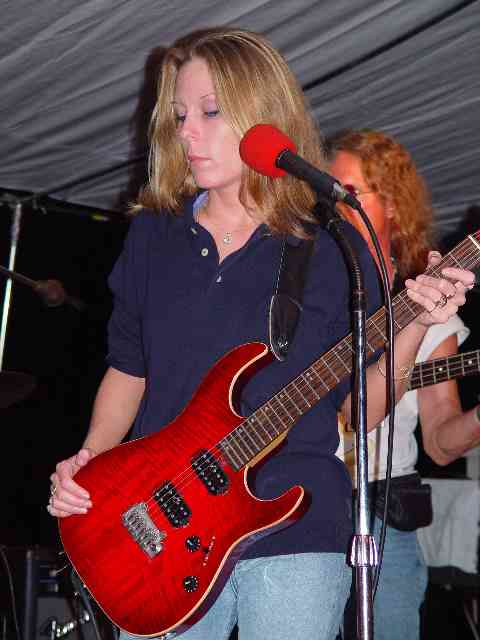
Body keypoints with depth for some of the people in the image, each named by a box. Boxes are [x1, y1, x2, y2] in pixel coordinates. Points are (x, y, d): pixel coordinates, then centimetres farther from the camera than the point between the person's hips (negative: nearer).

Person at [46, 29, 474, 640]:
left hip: (296, 531, -2)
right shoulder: (153, 233, 7)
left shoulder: (333, 245, -1)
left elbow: (362, 408, 1)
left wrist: (414, 324, -14)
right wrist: (87, 461, 1)